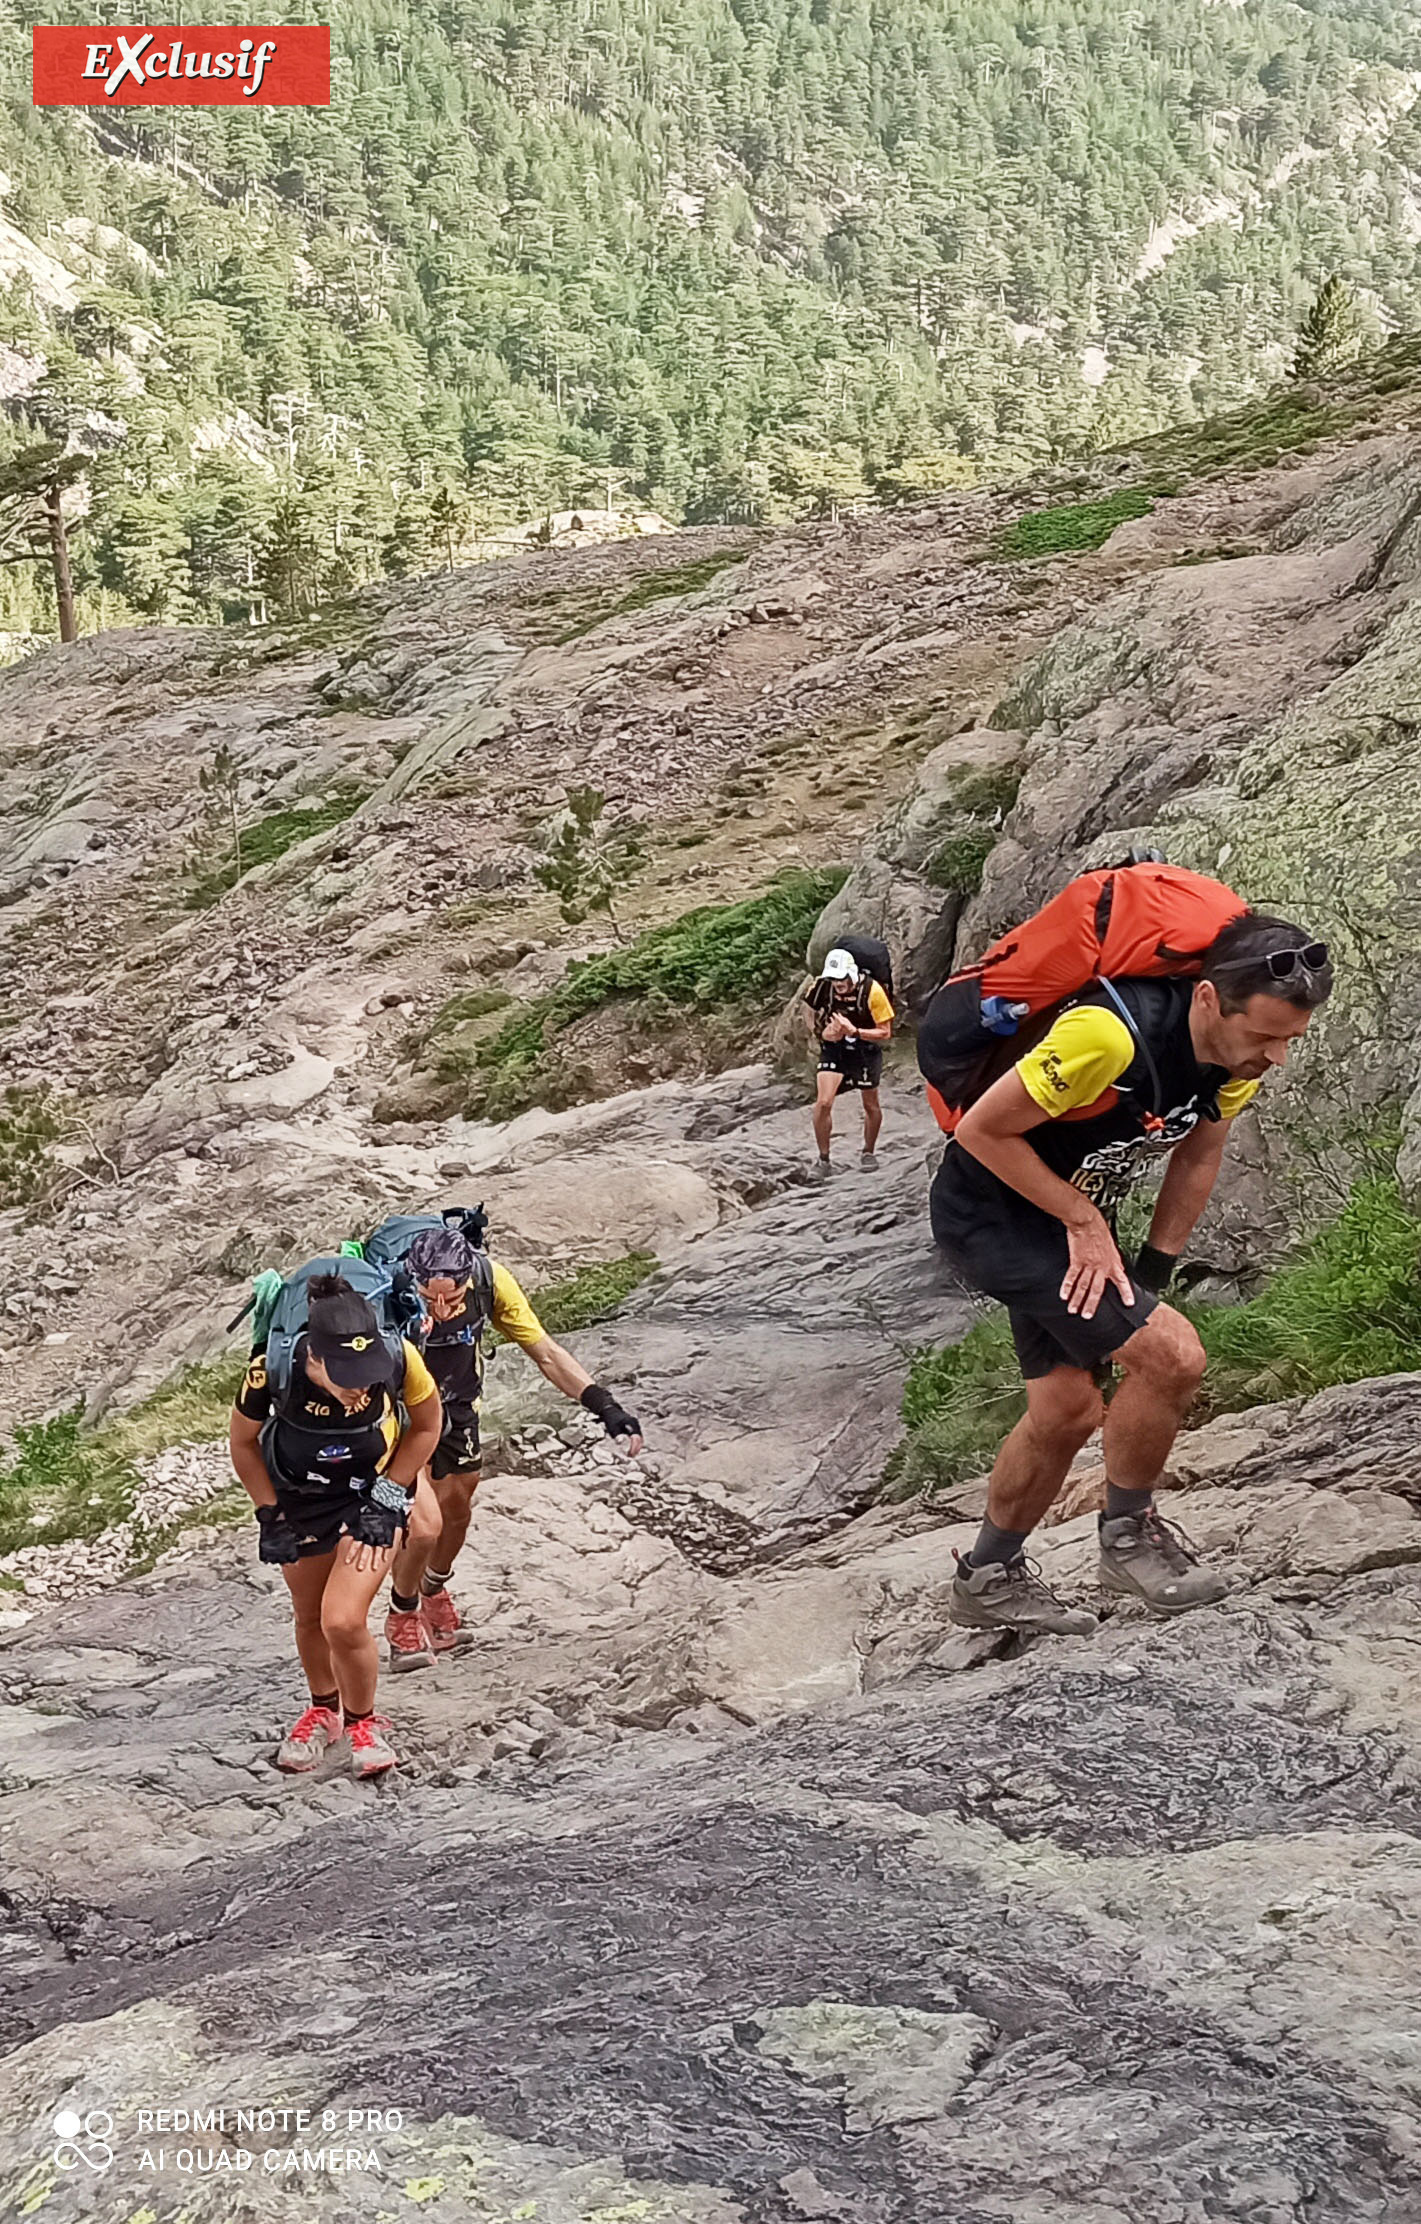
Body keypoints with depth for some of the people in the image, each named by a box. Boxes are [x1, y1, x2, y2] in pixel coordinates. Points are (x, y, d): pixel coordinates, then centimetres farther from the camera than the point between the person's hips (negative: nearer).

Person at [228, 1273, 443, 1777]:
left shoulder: (398, 1357, -33)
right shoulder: (272, 1369, -33)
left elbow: (426, 1427, -10)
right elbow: (243, 1443, -10)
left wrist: (386, 1499, -12)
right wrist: (271, 1515, -9)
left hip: (374, 1493, -1)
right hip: (299, 1498, 2)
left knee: (344, 1621, -14)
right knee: (310, 1618, 16)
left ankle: (362, 1719, 16)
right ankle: (323, 1711, 45)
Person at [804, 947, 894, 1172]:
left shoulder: (872, 991, -24)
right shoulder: (822, 986, -17)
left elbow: (885, 1033, -19)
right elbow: (809, 1009, 6)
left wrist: (854, 1031, -33)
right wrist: (819, 1031, -13)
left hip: (865, 1050, -1)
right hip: (833, 1047, 1)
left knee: (871, 1105, 13)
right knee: (823, 1102, -13)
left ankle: (869, 1152, 37)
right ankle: (823, 1158, 3)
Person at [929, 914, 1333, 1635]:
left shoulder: (1243, 1051, -11)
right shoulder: (1110, 1034, -36)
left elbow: (1198, 1155, 6)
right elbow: (983, 1129, -26)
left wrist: (1151, 1273, 4)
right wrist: (1085, 1223, -19)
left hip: (1072, 1217, 8)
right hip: (988, 1212, -8)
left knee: (1066, 1410, 13)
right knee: (1171, 1354, -18)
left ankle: (989, 1579, 31)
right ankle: (1128, 1536, 3)